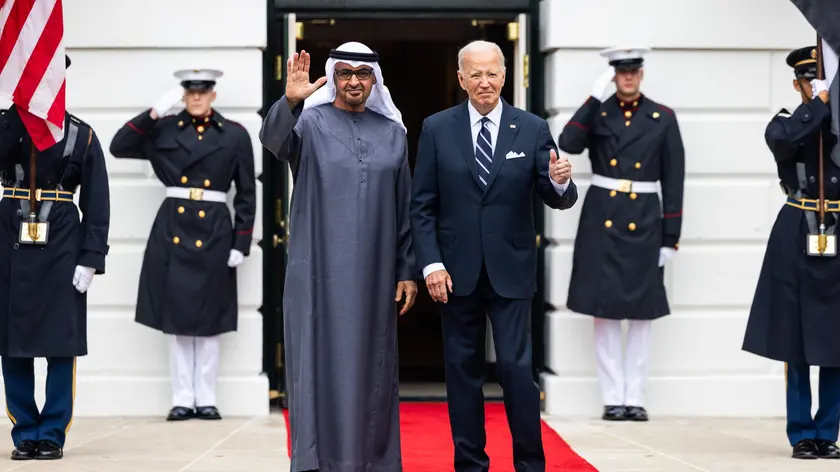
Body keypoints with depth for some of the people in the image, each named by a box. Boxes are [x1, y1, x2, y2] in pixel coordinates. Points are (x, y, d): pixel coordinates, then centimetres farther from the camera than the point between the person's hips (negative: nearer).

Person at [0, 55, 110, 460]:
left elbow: (97, 203, 0)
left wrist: (90, 259, -8)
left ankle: (52, 435, 8)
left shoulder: (82, 135, 3)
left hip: (61, 250, -1)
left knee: (61, 345, 0)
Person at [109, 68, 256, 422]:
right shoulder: (164, 130, 6)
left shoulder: (235, 135, 3)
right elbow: (118, 147, -3)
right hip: (172, 231, 1)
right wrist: (154, 113, -9)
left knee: (209, 318, 4)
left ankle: (206, 399, 12)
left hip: (214, 234, -1)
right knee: (176, 317, 4)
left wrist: (241, 244, -3)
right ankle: (182, 399, 10)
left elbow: (247, 194, 3)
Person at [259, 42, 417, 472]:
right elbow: (274, 139, -23)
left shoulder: (392, 133, 9)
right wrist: (289, 102, -43)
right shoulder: (310, 122, 0)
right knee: (320, 361, -1)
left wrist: (407, 271, 5)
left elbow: (404, 208, 10)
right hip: (320, 271, -3)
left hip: (373, 273, 3)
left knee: (371, 365, 7)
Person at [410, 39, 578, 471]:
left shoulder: (532, 128, 0)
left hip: (511, 270, -1)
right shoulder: (437, 129, 1)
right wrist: (431, 264, -8)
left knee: (517, 368, -5)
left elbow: (557, 200, 0)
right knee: (463, 370, 8)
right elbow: (422, 205, 1)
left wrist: (560, 183, -23)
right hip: (456, 270, 1)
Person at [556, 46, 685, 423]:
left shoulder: (663, 118, 3)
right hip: (602, 218, 0)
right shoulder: (596, 113, 5)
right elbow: (567, 144, -15)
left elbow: (674, 180, 2)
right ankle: (613, 398, 7)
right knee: (604, 309, 1)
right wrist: (595, 98, -16)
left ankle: (635, 398, 10)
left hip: (644, 221, 0)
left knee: (642, 311, 3)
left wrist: (671, 236, -2)